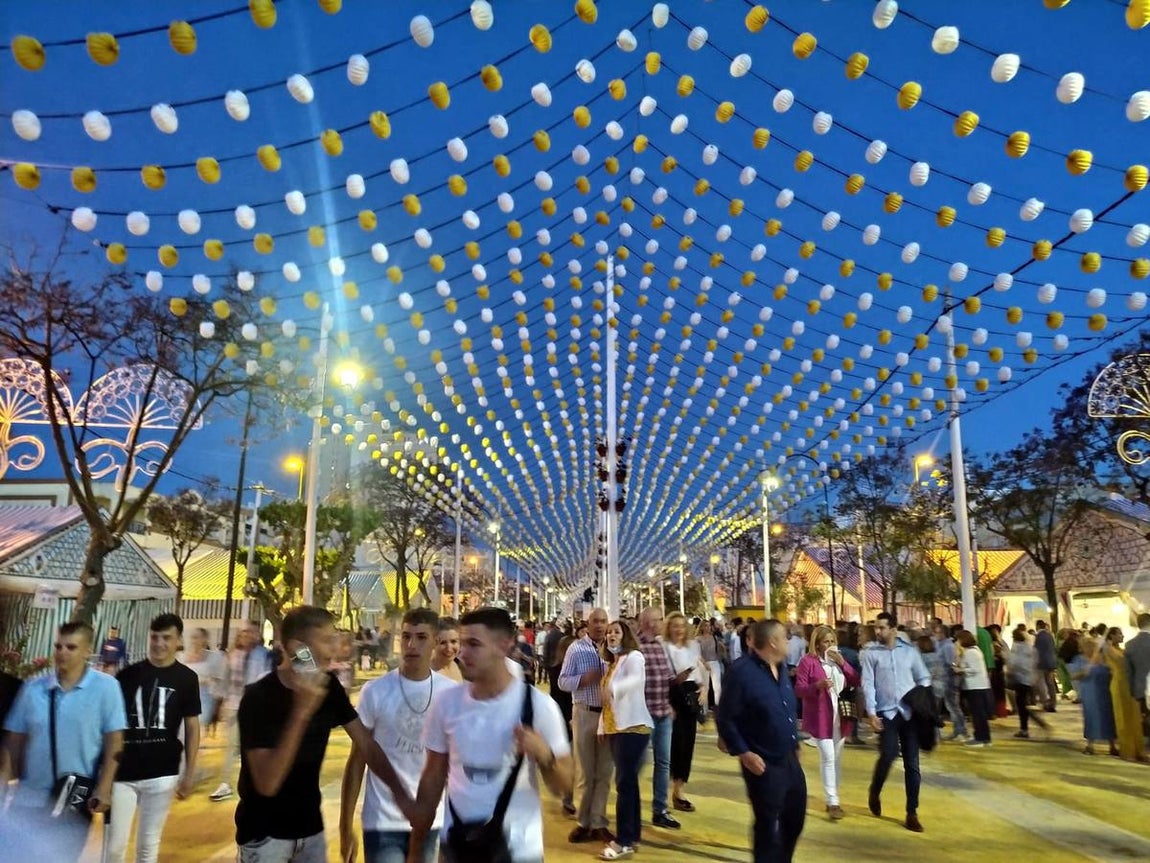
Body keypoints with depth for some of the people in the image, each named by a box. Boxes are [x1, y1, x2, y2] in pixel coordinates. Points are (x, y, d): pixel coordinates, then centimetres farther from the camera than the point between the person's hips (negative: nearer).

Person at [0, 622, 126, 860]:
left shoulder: (105, 686, -10)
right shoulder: (32, 688, -1)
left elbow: (114, 741, -10)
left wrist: (103, 788, -14)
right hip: (31, 794, 3)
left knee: (63, 855, 12)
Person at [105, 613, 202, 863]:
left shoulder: (186, 679, 0)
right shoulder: (128, 675, 0)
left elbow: (192, 727, 4)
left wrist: (189, 773, 1)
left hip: (162, 774, 0)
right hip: (122, 772, 1)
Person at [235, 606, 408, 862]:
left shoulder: (328, 686, -4)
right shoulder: (259, 697, -21)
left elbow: (366, 743, -1)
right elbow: (267, 784, -28)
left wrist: (401, 793, -13)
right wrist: (301, 712, -37)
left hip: (310, 827, 5)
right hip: (265, 833, -5)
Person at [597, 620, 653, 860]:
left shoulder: (634, 656, -9)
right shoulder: (611, 663, 16)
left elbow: (637, 680, -31)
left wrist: (614, 689, -46)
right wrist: (603, 725, 13)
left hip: (632, 726, -8)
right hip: (615, 727, 9)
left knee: (624, 782, -8)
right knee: (628, 781, 13)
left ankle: (624, 841, -3)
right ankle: (632, 834, 21)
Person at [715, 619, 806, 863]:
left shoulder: (781, 668, 4)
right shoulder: (742, 671, -20)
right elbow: (724, 719, -17)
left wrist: (795, 743, 14)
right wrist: (743, 753, -19)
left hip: (789, 759, 8)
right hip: (763, 764, -8)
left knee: (795, 818, 21)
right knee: (768, 827, 6)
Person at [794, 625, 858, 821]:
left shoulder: (838, 659, 10)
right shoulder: (807, 661, -9)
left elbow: (856, 682, 5)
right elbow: (799, 689, -11)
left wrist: (843, 663, -8)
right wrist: (818, 686, -28)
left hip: (840, 716, 6)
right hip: (820, 717, -6)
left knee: (837, 759, 12)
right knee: (828, 758, -10)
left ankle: (833, 799, 24)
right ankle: (833, 802, -1)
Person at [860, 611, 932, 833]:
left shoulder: (909, 651, 7)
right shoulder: (870, 653, 2)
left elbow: (924, 678, 11)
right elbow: (867, 684, -3)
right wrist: (871, 712, -11)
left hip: (910, 712, 2)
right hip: (886, 712, -2)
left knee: (912, 763, 2)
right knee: (888, 755, -17)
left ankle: (912, 813, 13)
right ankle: (875, 793, 12)